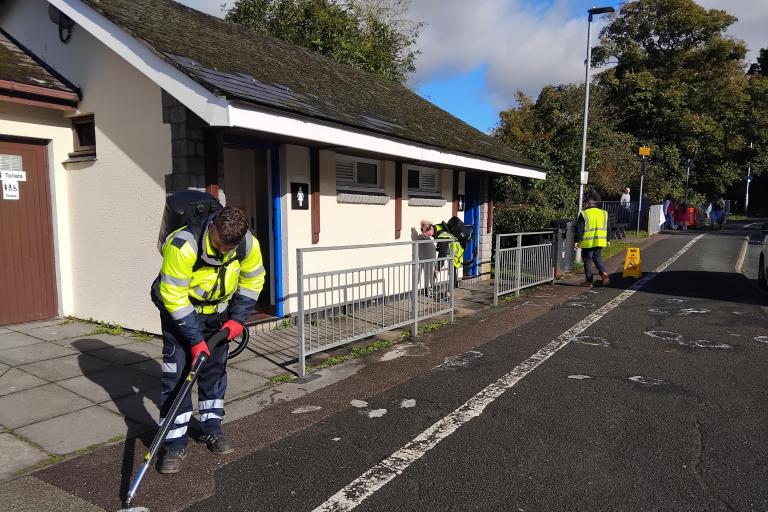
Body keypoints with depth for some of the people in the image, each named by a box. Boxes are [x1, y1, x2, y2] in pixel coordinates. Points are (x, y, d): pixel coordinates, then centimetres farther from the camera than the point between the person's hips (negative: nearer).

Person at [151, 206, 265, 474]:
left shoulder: (248, 244, -22)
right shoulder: (183, 246, -35)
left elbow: (253, 280, -3)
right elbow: (174, 296, -28)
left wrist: (237, 318, -9)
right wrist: (195, 339, -26)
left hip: (217, 310, 4)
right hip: (179, 307, -4)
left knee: (215, 368, 10)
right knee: (177, 373, -8)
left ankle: (211, 428, 26)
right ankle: (175, 443, 3)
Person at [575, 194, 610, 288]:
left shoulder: (584, 214, -9)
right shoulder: (603, 213, 9)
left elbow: (579, 229, -11)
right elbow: (607, 229, 14)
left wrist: (577, 241, -7)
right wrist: (607, 240, 20)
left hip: (588, 242, -5)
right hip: (599, 241, 5)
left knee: (587, 261, 4)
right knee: (598, 258, 20)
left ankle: (589, 281, 6)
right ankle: (603, 272, -4)